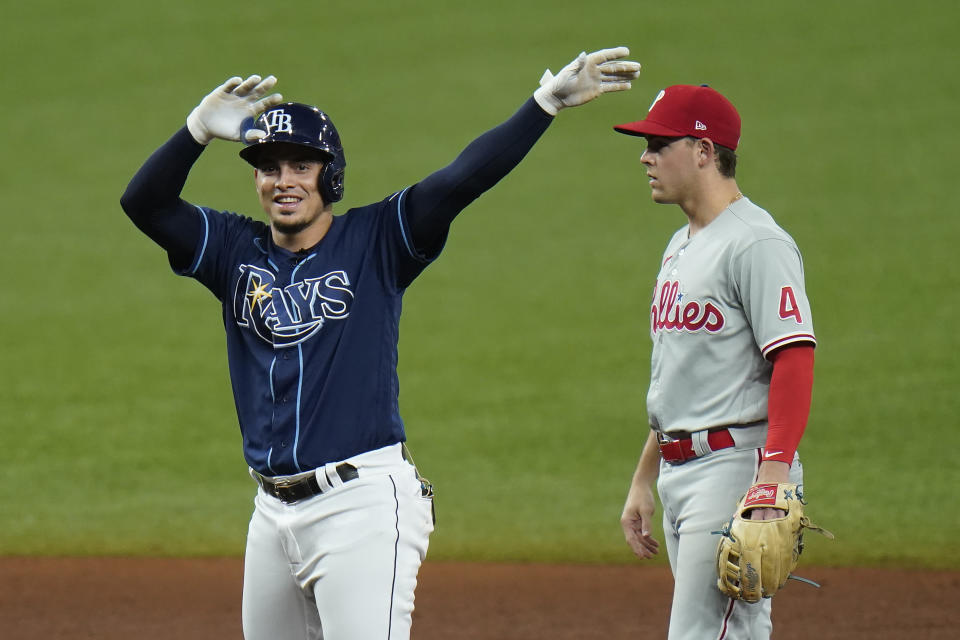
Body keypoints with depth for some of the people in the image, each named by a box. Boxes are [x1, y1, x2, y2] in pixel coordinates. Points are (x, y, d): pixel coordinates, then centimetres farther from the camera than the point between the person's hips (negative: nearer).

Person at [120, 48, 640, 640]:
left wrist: (547, 102, -20)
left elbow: (464, 179, -10)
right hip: (274, 510, 6)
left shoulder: (375, 242, 0)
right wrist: (200, 130, -18)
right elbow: (144, 202, -2)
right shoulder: (237, 251, 10)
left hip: (364, 502, -5)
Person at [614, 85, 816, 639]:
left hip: (737, 463, -10)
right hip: (679, 472, 10)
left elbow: (794, 361, -20)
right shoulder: (681, 247, 19)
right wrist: (644, 479, 24)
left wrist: (773, 474, -28)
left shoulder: (758, 244, -12)